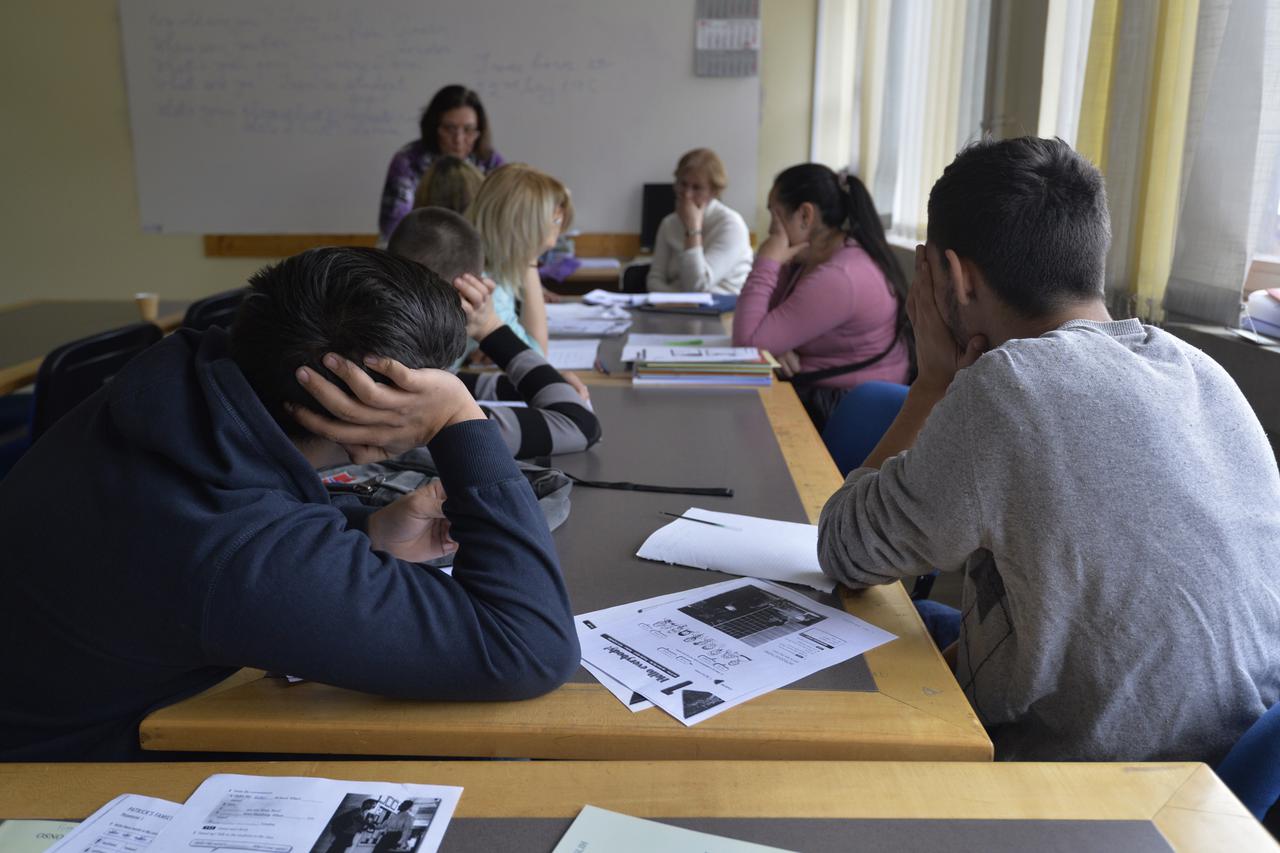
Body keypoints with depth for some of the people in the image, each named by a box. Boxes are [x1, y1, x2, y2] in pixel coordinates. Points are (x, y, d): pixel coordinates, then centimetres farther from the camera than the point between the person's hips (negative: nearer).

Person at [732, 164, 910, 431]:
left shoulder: (838, 278, -24)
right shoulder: (813, 255, 7)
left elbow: (747, 343, -25)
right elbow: (764, 324, 6)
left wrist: (766, 261, -18)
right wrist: (773, 347, -16)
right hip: (818, 392, 8)